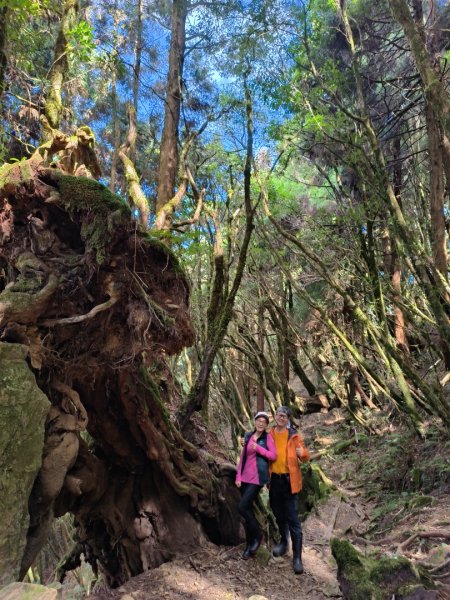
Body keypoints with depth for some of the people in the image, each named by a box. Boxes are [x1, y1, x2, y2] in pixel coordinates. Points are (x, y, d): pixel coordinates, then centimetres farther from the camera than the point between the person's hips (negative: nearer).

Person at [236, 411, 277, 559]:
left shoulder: (268, 437, -5)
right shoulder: (248, 436, 7)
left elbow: (274, 456, -13)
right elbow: (243, 457, 10)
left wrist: (258, 448, -20)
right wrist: (238, 476, 7)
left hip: (257, 478, -5)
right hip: (245, 478, 5)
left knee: (243, 508, -11)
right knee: (247, 509, 10)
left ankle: (257, 536, 12)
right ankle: (250, 544, 25)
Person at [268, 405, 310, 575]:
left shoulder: (293, 435, -5)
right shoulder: (269, 435, 3)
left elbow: (305, 457, -4)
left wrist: (302, 453, -27)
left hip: (289, 480, -3)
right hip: (274, 479, 4)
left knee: (293, 519, -2)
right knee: (278, 513, 19)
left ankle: (297, 557, 5)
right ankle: (283, 542, 42)